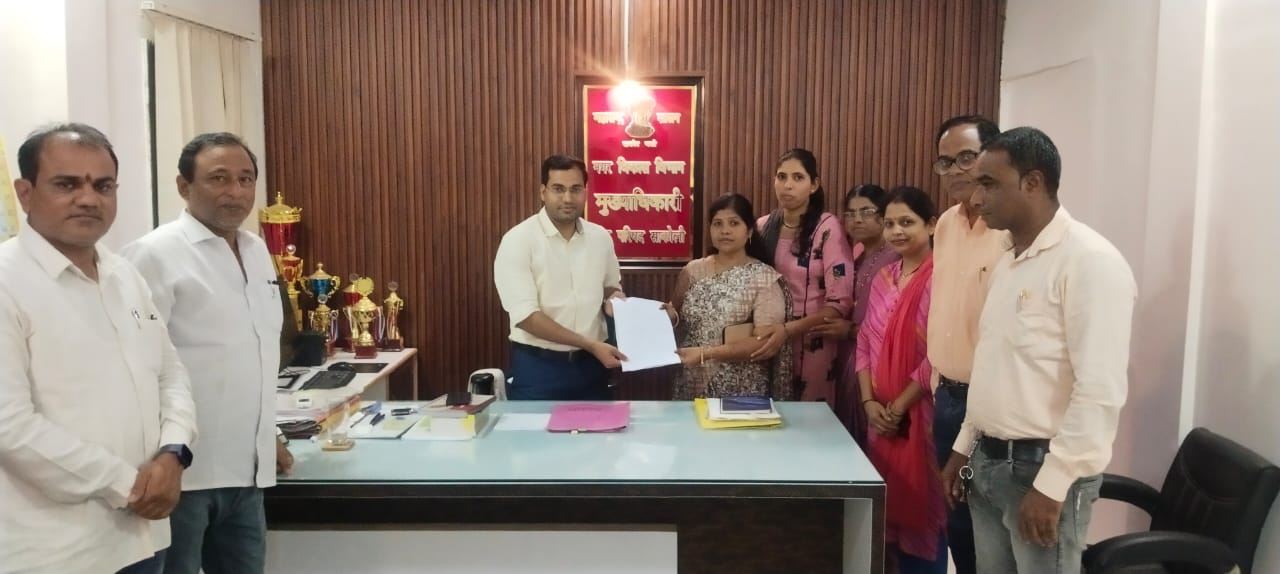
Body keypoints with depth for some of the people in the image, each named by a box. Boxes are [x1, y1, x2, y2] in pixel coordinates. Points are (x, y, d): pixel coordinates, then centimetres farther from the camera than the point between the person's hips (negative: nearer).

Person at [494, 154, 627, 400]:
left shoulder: (600, 237, 3)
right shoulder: (518, 240, -12)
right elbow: (525, 315, -18)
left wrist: (613, 299, -4)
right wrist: (590, 345, -21)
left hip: (591, 363, 5)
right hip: (538, 366, -4)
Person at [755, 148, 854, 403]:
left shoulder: (828, 227, -10)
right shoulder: (763, 227, 4)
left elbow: (840, 303, -14)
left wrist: (788, 329, -23)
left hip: (811, 347, -4)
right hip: (768, 341, 4)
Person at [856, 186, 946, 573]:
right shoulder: (883, 278, 10)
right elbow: (865, 342, 10)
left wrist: (899, 406, -12)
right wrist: (870, 402, -1)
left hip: (922, 412, -7)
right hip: (883, 416, 7)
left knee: (921, 507, 3)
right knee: (890, 505, 14)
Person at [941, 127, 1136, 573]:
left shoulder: (1089, 260, -15)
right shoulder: (1009, 259, 12)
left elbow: (1100, 389, -20)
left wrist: (1051, 485, -21)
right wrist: (965, 446, 16)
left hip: (1043, 467, -8)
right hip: (988, 461, 8)